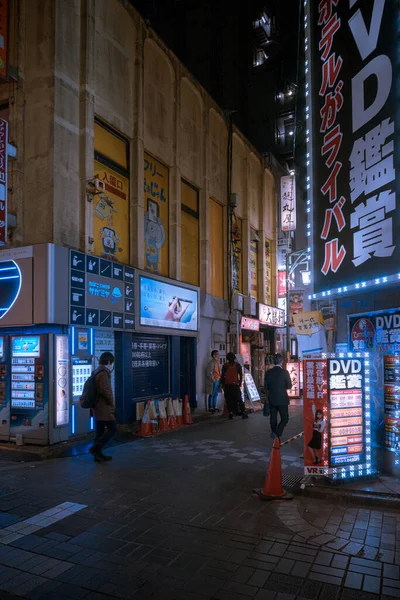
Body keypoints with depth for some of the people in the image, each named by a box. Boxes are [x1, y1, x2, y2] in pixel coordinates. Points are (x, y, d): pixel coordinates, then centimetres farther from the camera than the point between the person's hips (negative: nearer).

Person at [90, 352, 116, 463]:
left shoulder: (96, 372, 14)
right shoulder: (104, 373, -15)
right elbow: (105, 390, -24)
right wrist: (111, 402, -10)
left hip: (97, 407, 10)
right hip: (104, 408, -9)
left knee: (99, 431, 12)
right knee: (112, 429, -4)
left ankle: (98, 454, 17)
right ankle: (96, 448, -11)